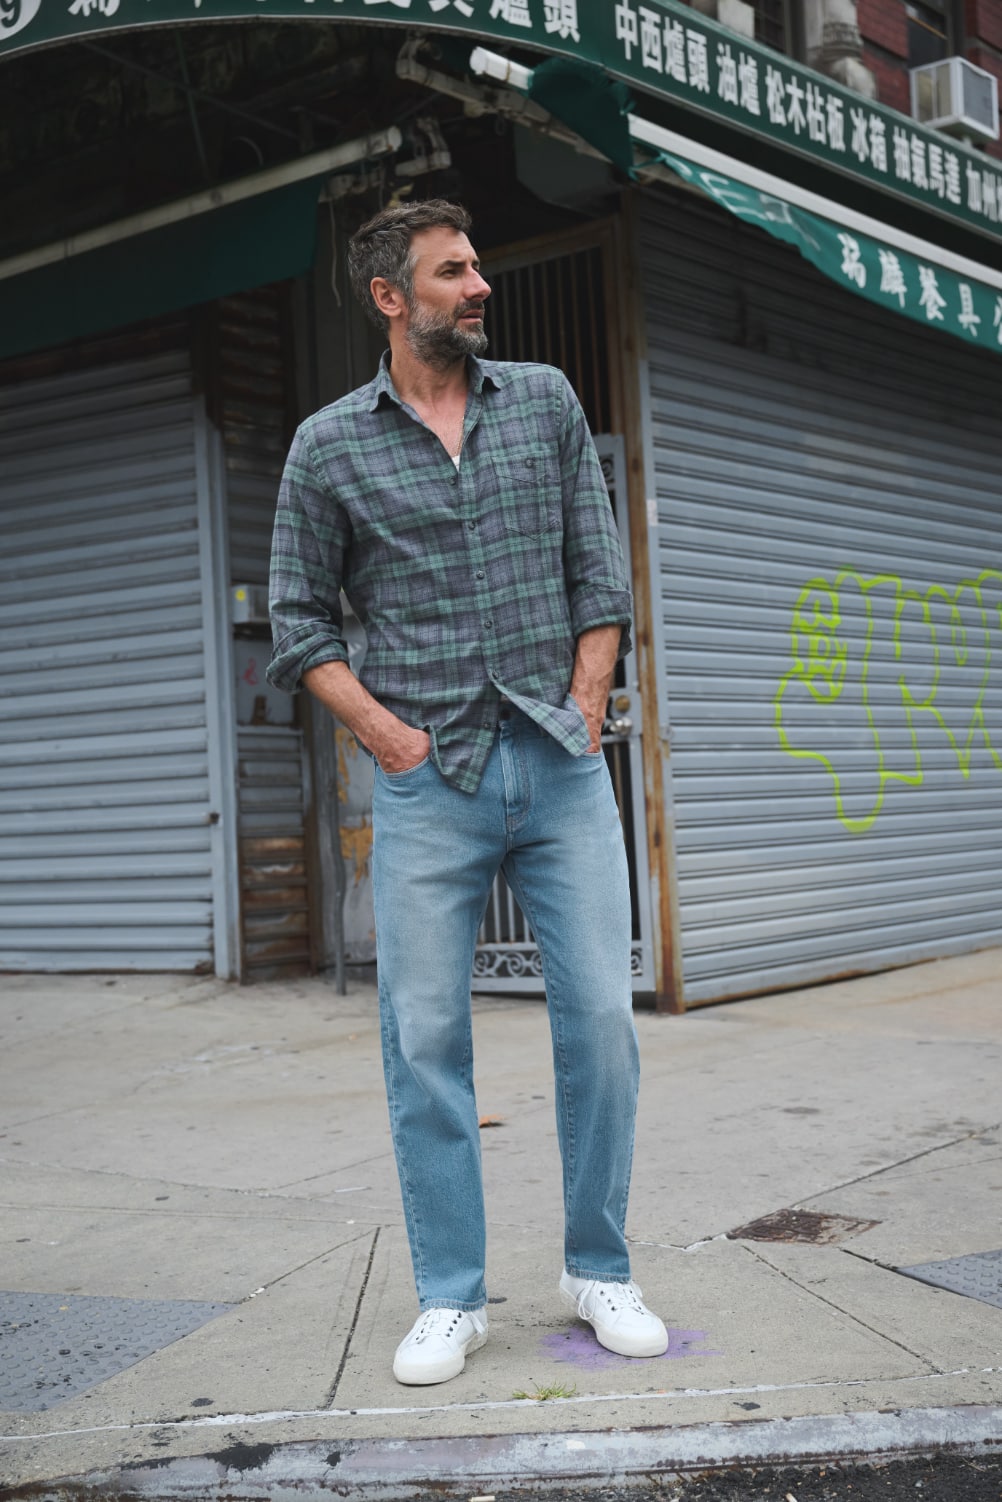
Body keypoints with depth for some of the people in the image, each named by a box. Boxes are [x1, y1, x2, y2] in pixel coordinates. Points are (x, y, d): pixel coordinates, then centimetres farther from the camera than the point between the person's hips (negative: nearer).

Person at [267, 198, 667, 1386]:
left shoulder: (546, 402, 11)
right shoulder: (328, 445, 5)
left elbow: (598, 571, 11)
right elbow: (297, 618, 7)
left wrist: (585, 706, 1)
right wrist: (383, 730, -3)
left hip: (561, 765, 2)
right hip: (427, 784, -1)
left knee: (600, 1018, 0)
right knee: (425, 1037, 0)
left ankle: (599, 1270, 18)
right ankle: (450, 1297, 14)